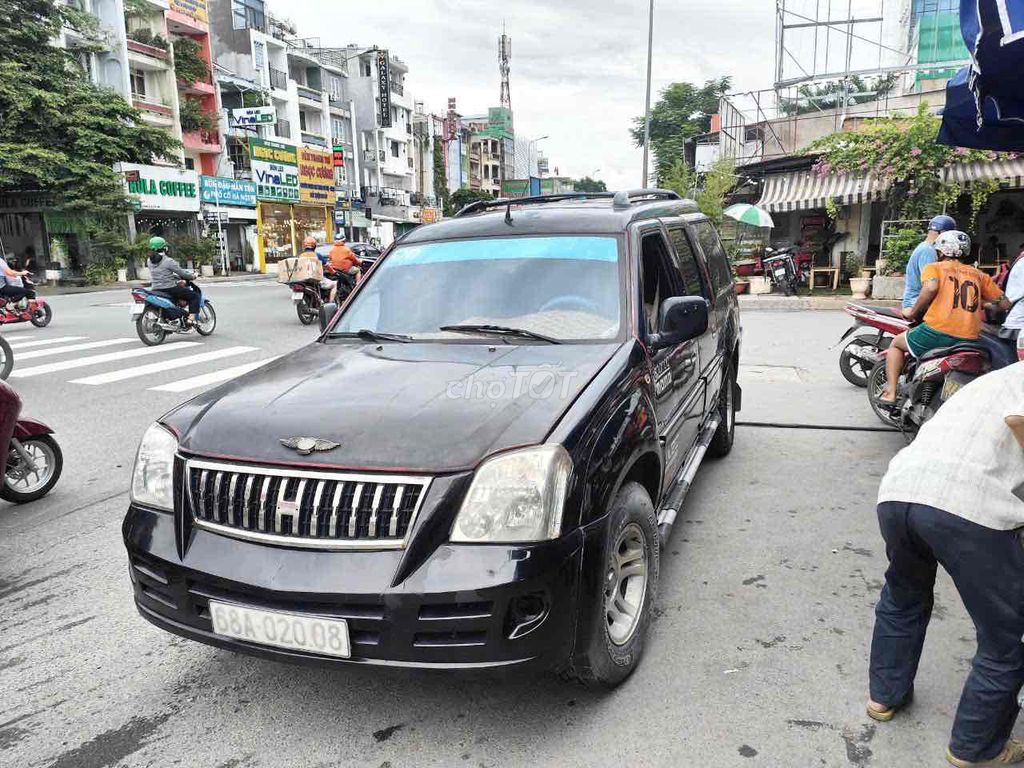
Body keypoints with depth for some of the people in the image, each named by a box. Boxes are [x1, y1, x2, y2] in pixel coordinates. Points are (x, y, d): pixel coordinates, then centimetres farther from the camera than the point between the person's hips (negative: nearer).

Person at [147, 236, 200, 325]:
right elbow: (181, 272, -11)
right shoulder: (168, 261, -15)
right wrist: (192, 276, 8)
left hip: (156, 290, 8)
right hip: (170, 289, -8)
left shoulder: (150, 261, 9)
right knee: (195, 295, 2)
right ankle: (191, 318, -11)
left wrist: (178, 279, 23)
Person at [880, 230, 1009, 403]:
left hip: (937, 331, -4)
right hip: (970, 340, 4)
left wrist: (913, 313, -3)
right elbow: (1004, 303, 17)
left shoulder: (934, 267, 8)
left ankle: (890, 392, 8)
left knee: (896, 344, 21)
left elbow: (930, 287, -15)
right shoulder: (978, 274, 20)